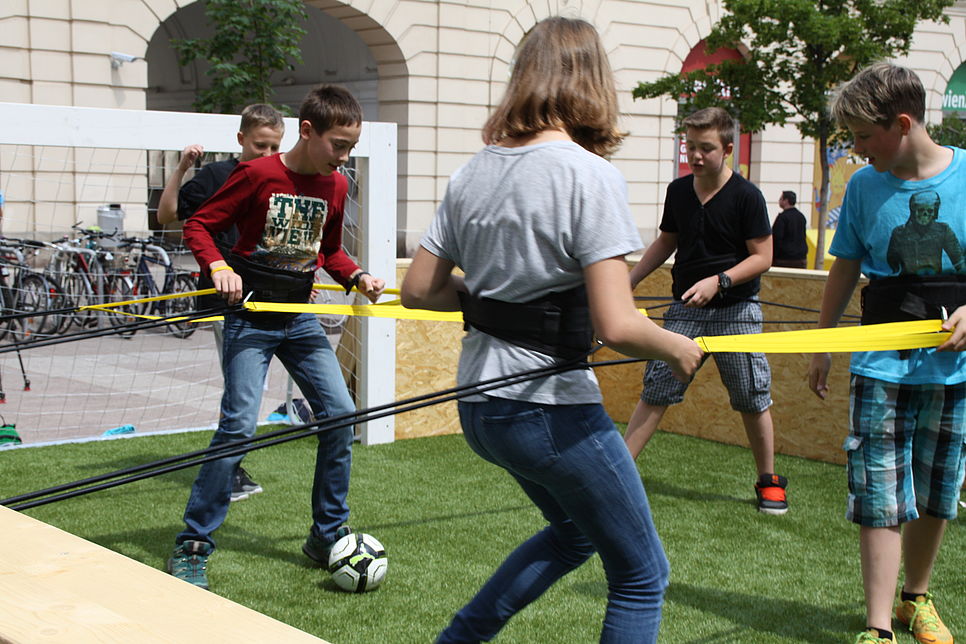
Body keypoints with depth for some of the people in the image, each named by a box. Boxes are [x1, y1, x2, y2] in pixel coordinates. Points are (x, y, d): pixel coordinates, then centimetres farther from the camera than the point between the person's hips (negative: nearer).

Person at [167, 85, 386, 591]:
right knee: (239, 424, -13)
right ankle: (192, 546, 0)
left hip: (300, 317, 6)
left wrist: (357, 277, -1)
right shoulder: (257, 174, -12)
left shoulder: (335, 186, 5)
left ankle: (328, 535, 15)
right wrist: (220, 267, -25)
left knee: (340, 414, -1)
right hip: (251, 316, -6)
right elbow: (198, 226, -7)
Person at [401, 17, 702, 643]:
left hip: (478, 406, 8)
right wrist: (679, 348, -5)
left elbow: (418, 290, 8)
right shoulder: (591, 175, -16)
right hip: (550, 409, -8)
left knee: (574, 531, 31)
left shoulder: (473, 172, 5)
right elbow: (617, 326, -23)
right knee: (642, 576, 11)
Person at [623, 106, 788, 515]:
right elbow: (665, 243, 19)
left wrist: (719, 281, -21)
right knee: (655, 392, 0)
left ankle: (768, 481, 21)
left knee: (753, 401, 4)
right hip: (685, 309, 4)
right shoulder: (678, 191, 5)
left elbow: (762, 256, -9)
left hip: (736, 309, -3)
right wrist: (628, 282, 15)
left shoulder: (746, 196, -9)